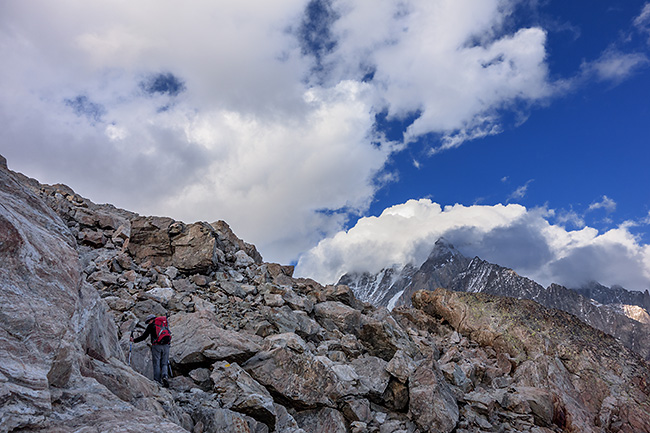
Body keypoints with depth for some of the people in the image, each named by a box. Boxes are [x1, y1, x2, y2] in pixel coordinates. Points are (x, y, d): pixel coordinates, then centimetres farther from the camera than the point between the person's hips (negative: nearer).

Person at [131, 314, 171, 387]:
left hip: (156, 346, -4)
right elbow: (168, 334, 22)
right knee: (164, 364, 9)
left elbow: (143, 336, 7)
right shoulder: (164, 323, 20)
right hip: (166, 345, 4)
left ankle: (157, 381, -2)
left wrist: (134, 340, 20)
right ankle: (165, 375, -16)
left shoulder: (151, 325, 7)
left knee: (156, 364, 4)